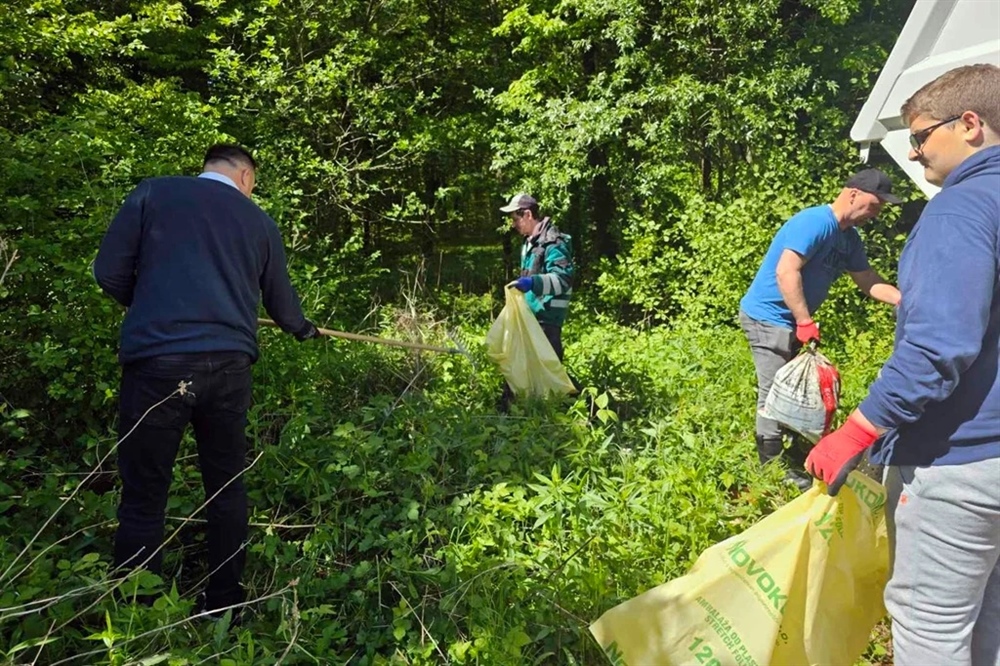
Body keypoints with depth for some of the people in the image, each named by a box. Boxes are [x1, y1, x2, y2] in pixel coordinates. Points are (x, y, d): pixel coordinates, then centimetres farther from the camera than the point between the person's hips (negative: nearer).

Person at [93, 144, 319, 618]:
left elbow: (110, 274, 4)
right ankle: (224, 603, 27)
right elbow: (280, 299, 24)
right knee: (226, 486, 17)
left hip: (158, 361, -2)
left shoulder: (153, 193, 7)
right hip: (229, 365, 3)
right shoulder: (260, 222, 14)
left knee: (144, 496, 6)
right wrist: (304, 329, 46)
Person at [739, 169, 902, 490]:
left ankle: (796, 463, 26)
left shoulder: (849, 239, 11)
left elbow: (870, 282, 18)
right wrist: (805, 322, -24)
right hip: (768, 317, -10)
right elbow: (786, 272, -28)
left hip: (790, 321, 10)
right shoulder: (815, 222, -19)